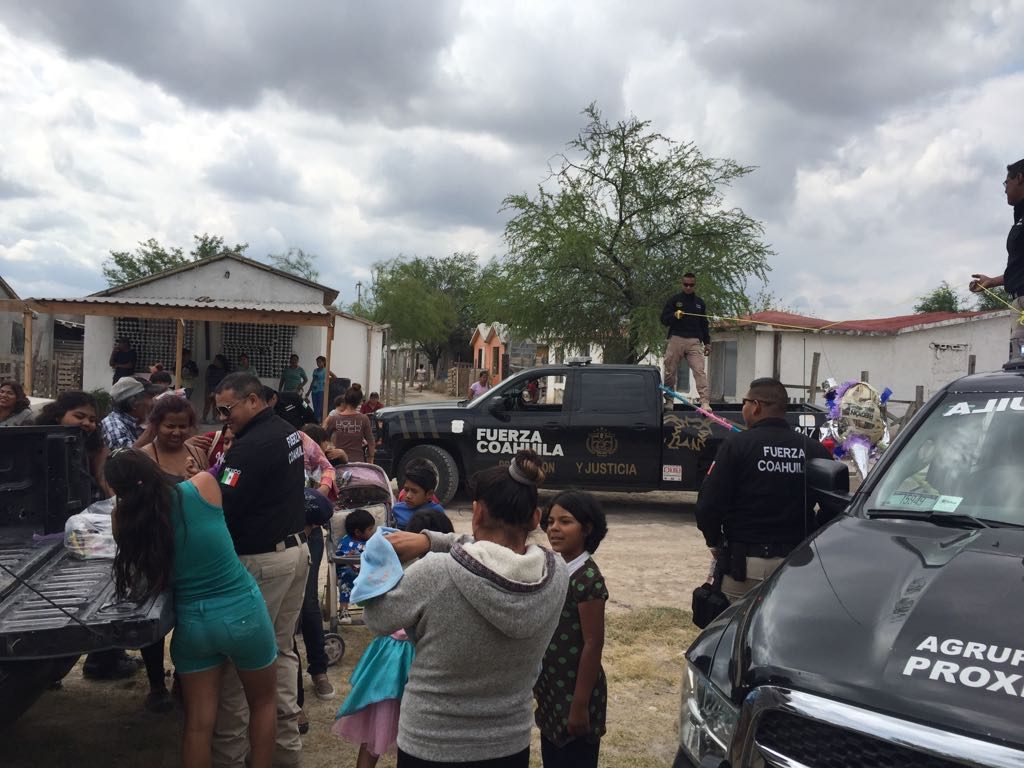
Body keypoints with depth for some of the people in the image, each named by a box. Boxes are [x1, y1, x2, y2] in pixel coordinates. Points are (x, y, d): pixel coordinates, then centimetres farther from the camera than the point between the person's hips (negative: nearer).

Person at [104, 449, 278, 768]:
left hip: (192, 621, 1)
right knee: (262, 702, 22)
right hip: (243, 612, -1)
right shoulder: (203, 485, -12)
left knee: (198, 723, 16)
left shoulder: (126, 518, -8)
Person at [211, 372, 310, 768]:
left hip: (262, 560, -9)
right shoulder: (288, 432, 10)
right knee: (280, 650, 16)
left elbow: (222, 509, -22)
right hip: (296, 549, 9)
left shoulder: (251, 445, -19)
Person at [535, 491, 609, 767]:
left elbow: (593, 645, -20)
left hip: (575, 692, -8)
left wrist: (580, 705, -18)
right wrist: (540, 687, 17)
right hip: (552, 692, 8)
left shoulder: (587, 579, -21)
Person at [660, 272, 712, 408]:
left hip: (694, 341, 1)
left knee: (699, 371, -12)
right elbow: (663, 319, 4)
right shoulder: (674, 300, 8)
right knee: (670, 371, 1)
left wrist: (707, 342, 15)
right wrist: (674, 315, -16)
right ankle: (669, 400, 15)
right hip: (676, 339, -1)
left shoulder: (700, 303, 18)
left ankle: (705, 402, -19)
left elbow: (704, 324, 22)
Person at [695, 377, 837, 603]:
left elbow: (708, 505, -11)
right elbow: (834, 507, 3)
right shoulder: (814, 450, 2)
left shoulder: (737, 445, -8)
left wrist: (715, 542, 6)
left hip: (746, 564, -4)